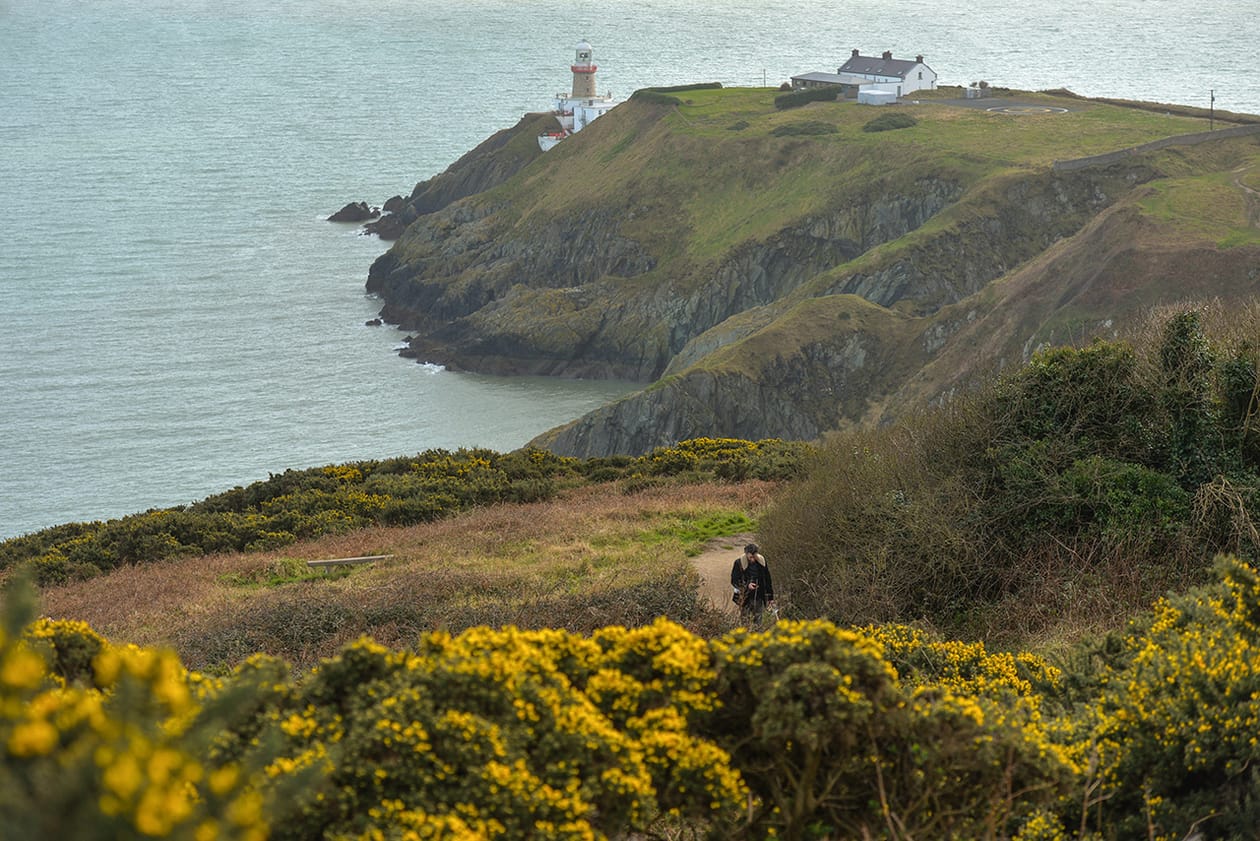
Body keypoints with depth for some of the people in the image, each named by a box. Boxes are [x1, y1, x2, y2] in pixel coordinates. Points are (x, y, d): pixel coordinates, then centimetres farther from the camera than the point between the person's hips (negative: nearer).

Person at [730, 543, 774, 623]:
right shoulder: (739, 563, -11)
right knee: (745, 621, -3)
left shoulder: (761, 561, -2)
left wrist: (769, 597, 7)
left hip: (759, 598, 3)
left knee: (758, 620, 8)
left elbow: (767, 580, 7)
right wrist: (747, 585, -22)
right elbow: (734, 581, -5)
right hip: (746, 599, -3)